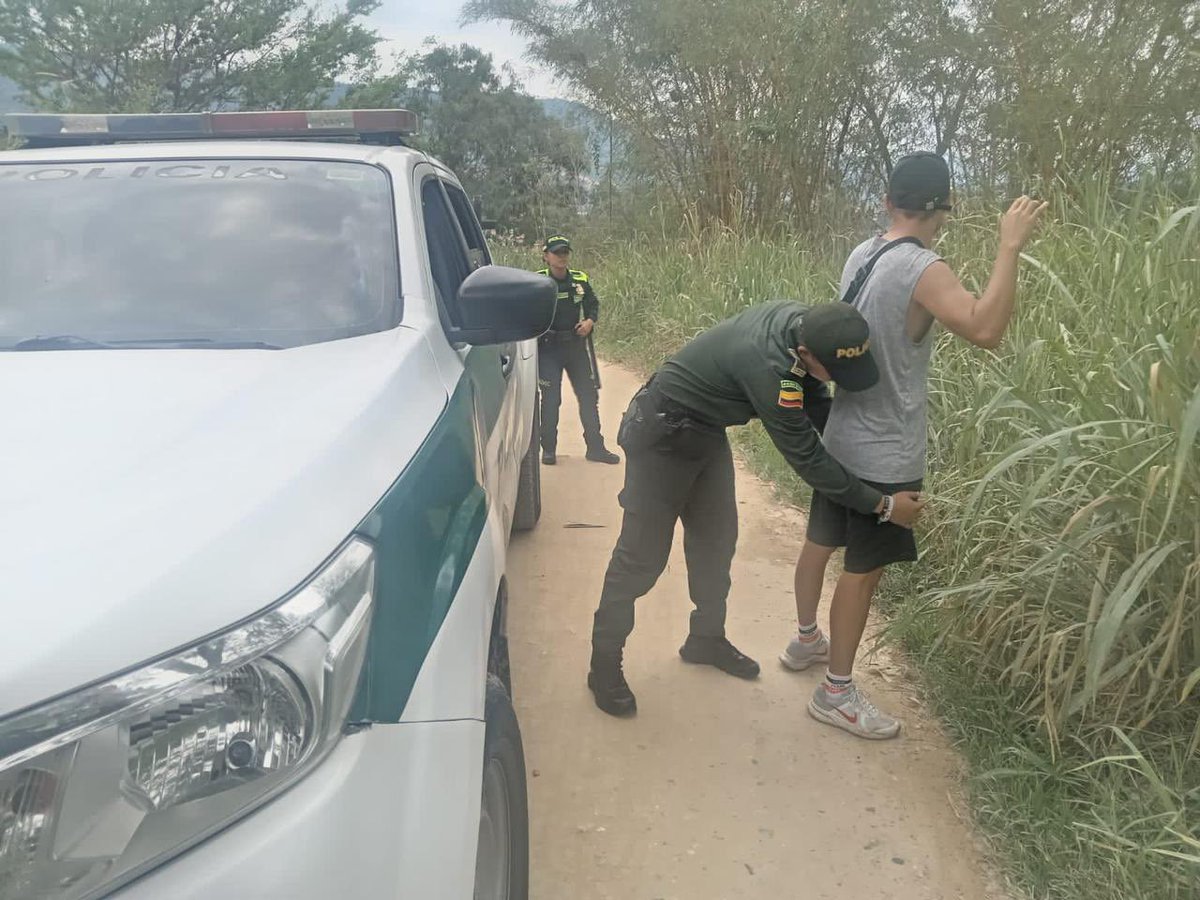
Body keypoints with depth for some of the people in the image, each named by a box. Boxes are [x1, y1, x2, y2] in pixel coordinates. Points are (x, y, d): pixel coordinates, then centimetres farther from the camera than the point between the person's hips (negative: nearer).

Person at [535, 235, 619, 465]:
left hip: (577, 345, 4)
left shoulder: (580, 280, 2)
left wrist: (590, 321, -5)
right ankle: (548, 448, 13)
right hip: (548, 347, -4)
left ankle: (595, 447, 18)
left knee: (589, 396, 7)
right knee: (551, 399, -1)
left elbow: (594, 304, 14)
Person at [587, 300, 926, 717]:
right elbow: (806, 458, -28)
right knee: (643, 553, -3)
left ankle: (707, 637, 34)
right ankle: (604, 664, 11)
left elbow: (810, 397, 9)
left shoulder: (799, 320, -12)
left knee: (716, 539, 16)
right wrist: (883, 505, -19)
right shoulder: (768, 368, -37)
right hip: (662, 435, -9)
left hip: (705, 431, 9)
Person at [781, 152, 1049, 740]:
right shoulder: (922, 269, -21)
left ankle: (806, 641, 41)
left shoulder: (861, 255, 4)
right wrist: (1009, 248, -27)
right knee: (864, 569, 2)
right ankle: (836, 692, 13)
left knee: (820, 541, 21)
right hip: (884, 453, -8)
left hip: (841, 437, 9)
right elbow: (985, 330, -34)